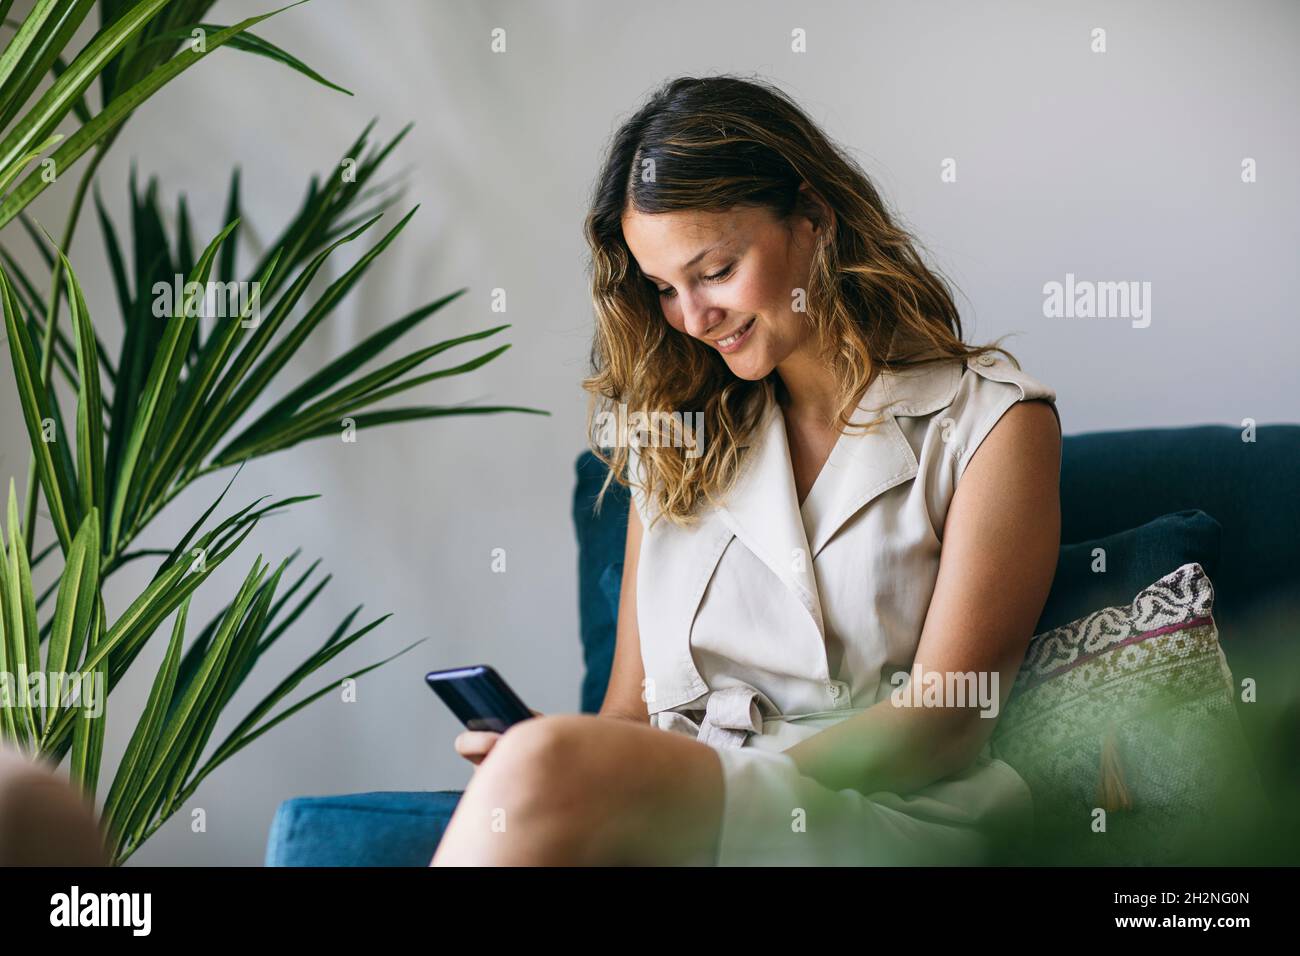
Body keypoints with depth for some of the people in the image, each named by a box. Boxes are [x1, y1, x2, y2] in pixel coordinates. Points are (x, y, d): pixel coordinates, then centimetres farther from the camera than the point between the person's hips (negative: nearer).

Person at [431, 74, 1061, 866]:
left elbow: (940, 720, -4)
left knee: (544, 770, -34)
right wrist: (570, 761, -9)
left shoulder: (990, 420, 5)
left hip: (889, 817, -4)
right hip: (678, 811, 4)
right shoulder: (678, 437, 20)